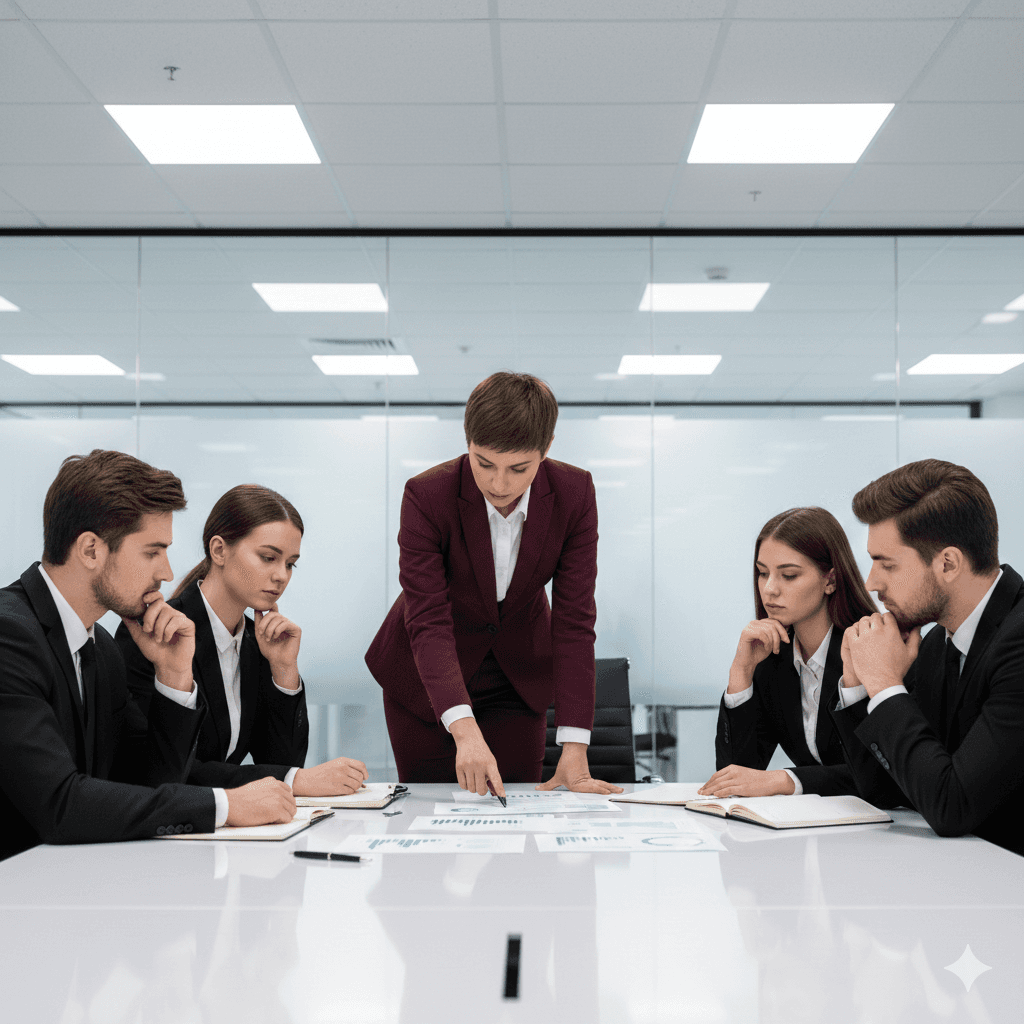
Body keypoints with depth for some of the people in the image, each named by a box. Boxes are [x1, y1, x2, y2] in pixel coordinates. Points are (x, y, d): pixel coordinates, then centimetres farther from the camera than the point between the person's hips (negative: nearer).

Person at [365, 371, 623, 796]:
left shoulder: (574, 494, -20)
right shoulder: (427, 496, -27)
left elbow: (574, 621, -20)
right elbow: (428, 623, -32)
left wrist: (574, 751, -27)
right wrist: (464, 729, -47)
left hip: (518, 673, 2)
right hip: (426, 674, -2)